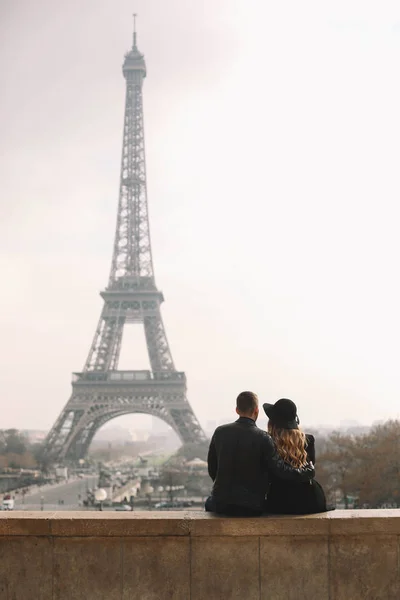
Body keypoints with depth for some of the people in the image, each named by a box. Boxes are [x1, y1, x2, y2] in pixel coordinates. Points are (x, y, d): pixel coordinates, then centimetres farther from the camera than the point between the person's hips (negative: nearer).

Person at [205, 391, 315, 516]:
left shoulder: (220, 432, -3)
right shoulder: (263, 438, -13)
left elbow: (212, 469, 7)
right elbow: (280, 469, -14)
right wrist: (307, 472, 0)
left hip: (221, 504, 2)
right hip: (251, 508, -1)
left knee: (209, 502, 35)